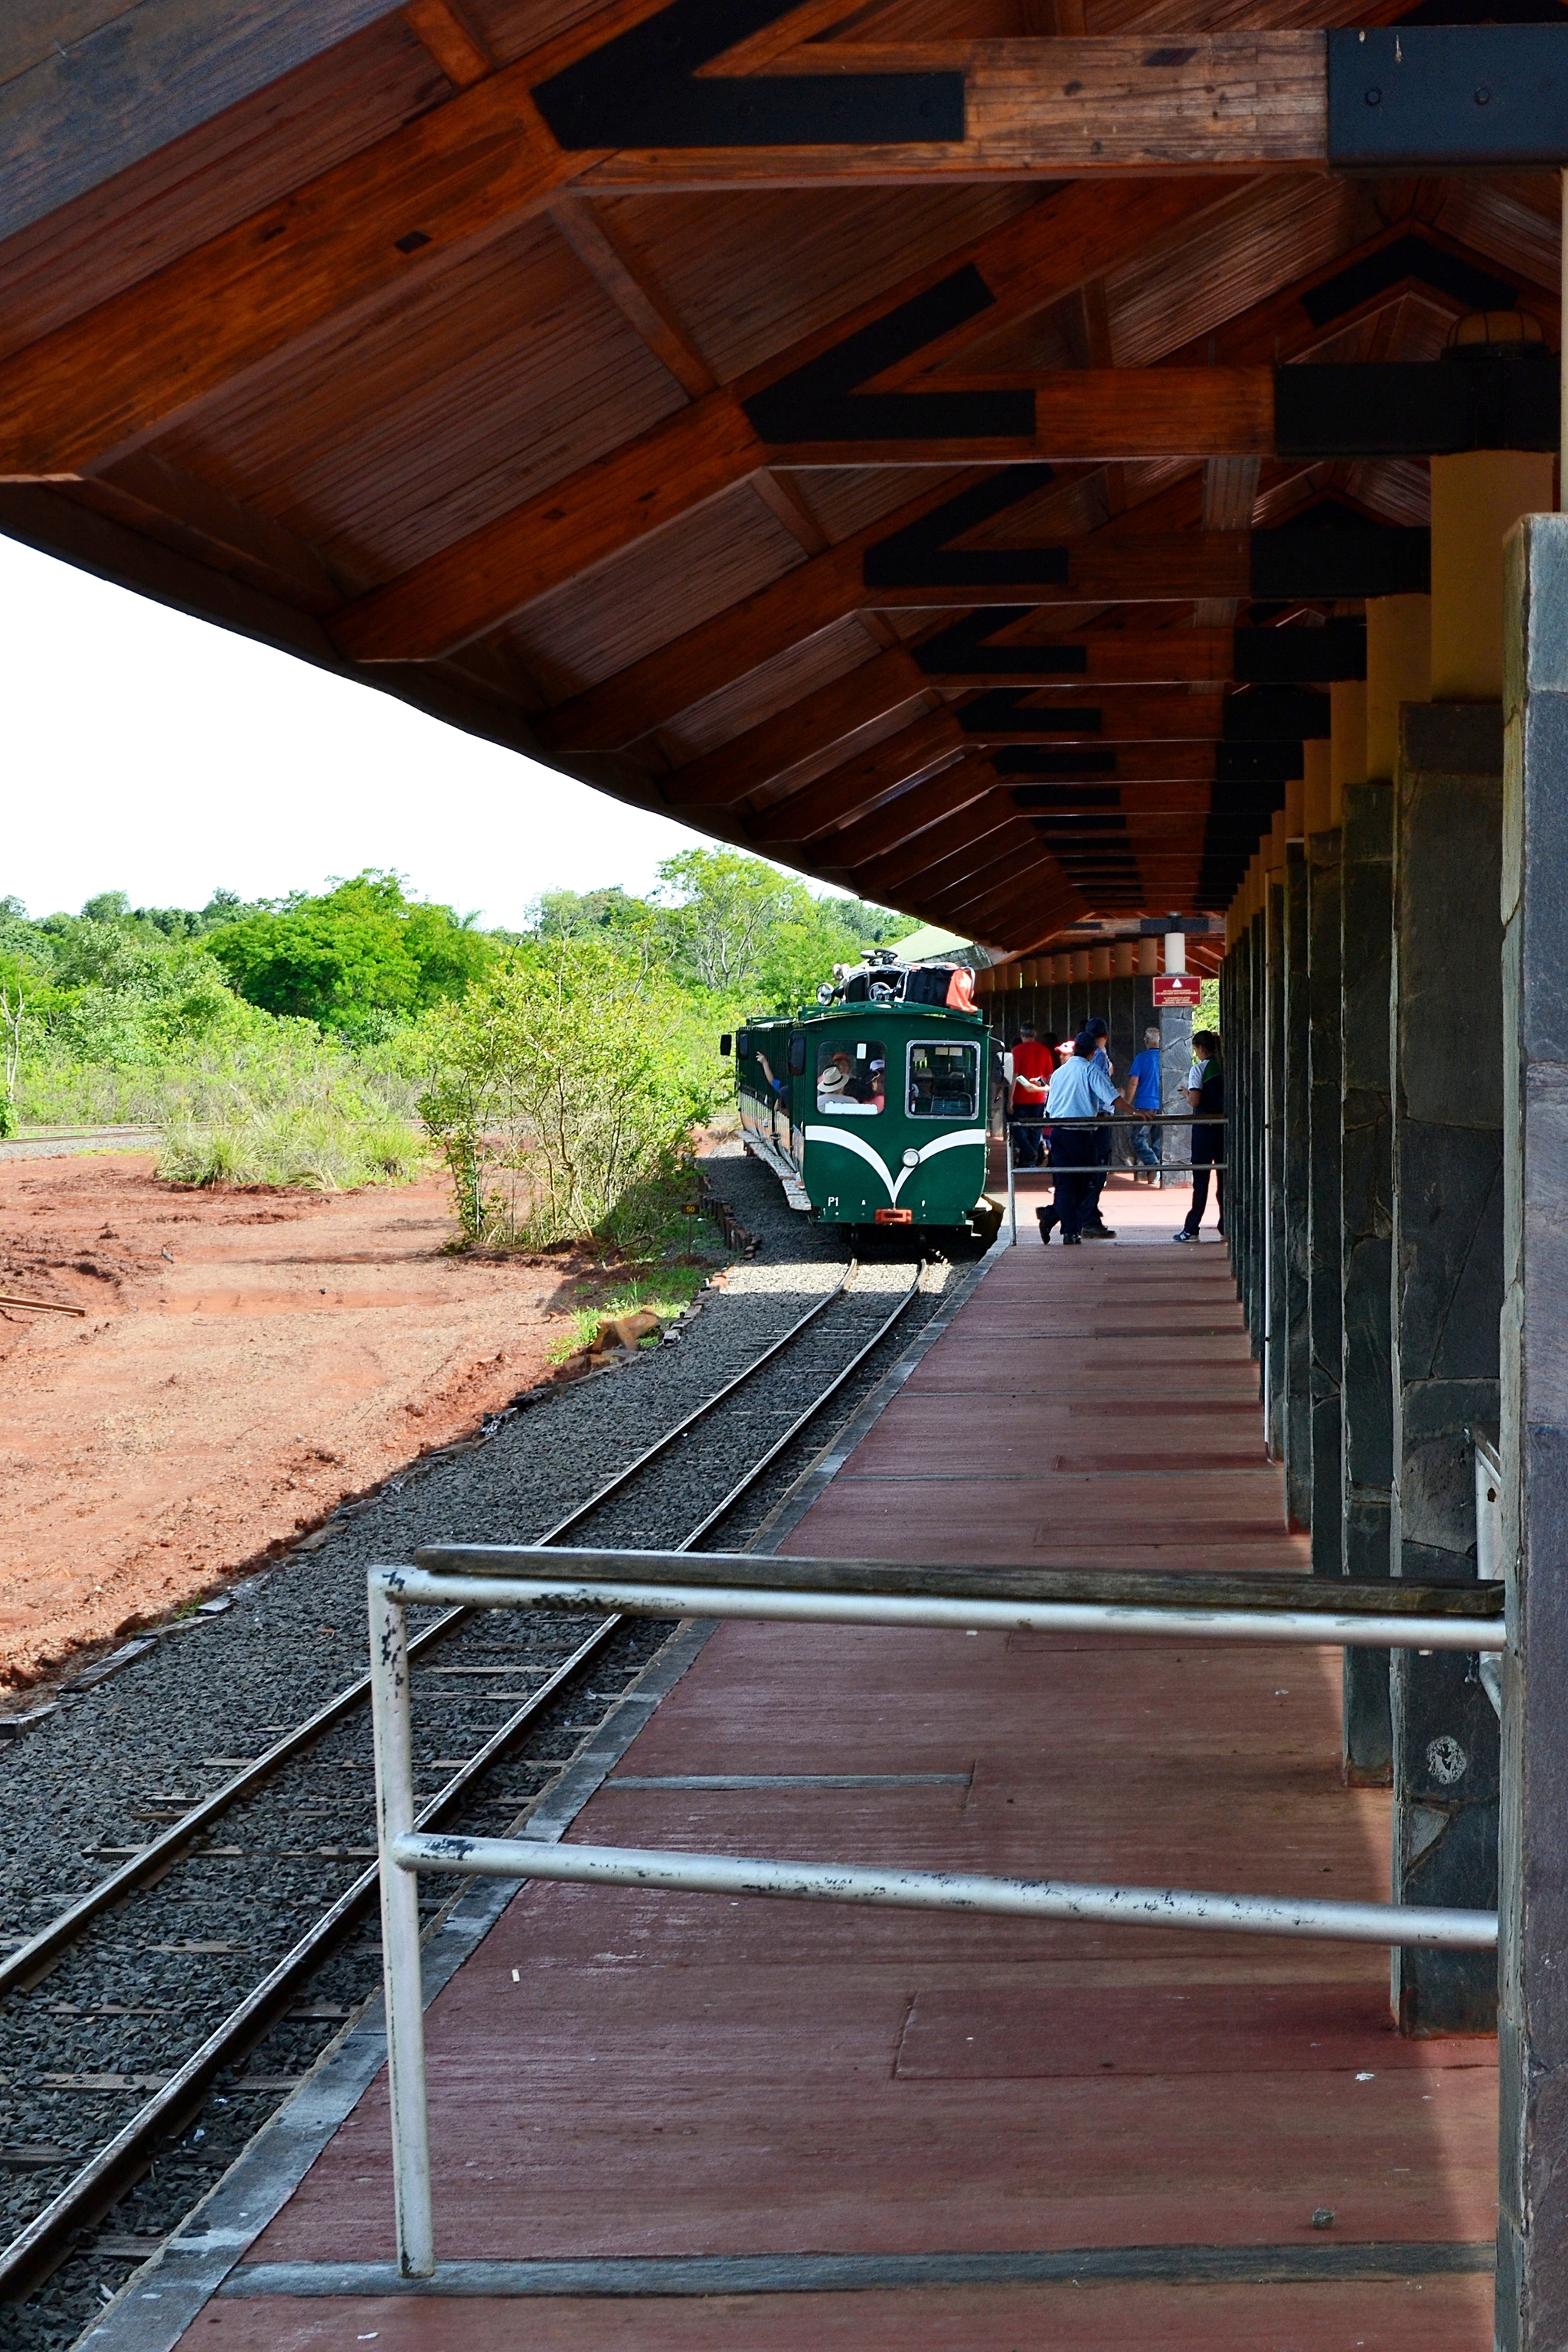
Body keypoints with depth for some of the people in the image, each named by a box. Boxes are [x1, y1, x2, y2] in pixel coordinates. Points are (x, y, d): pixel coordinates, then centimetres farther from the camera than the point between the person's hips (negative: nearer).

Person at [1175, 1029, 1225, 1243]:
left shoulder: (1199, 1069, -9)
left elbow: (1195, 1101, -16)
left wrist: (1186, 1094, 4)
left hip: (1205, 1127, -4)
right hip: (1225, 1127, 4)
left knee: (1200, 1178, -1)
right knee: (1225, 1177, 10)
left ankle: (1192, 1228, 0)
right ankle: (1226, 1224, 11)